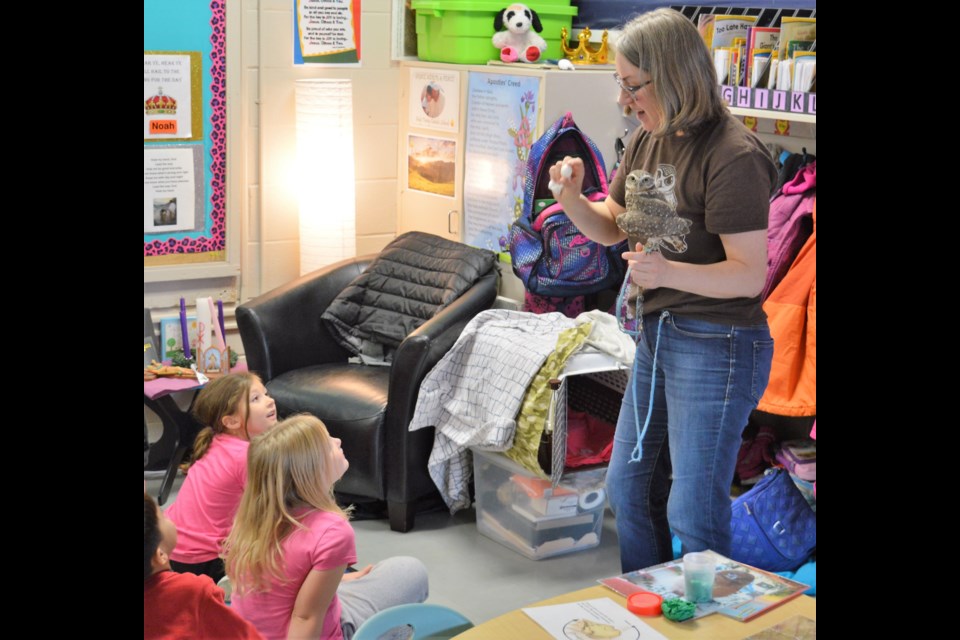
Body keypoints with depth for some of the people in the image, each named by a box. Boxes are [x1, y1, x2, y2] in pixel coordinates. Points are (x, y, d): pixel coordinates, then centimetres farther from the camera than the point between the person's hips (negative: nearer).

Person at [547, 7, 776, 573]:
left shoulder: (733, 156, -20)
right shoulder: (649, 141, 6)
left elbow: (750, 274, -22)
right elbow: (612, 228, 15)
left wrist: (668, 272, -37)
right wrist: (572, 198, -6)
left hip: (717, 345, -9)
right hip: (657, 335, 9)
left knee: (693, 513, 0)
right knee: (628, 486, 20)